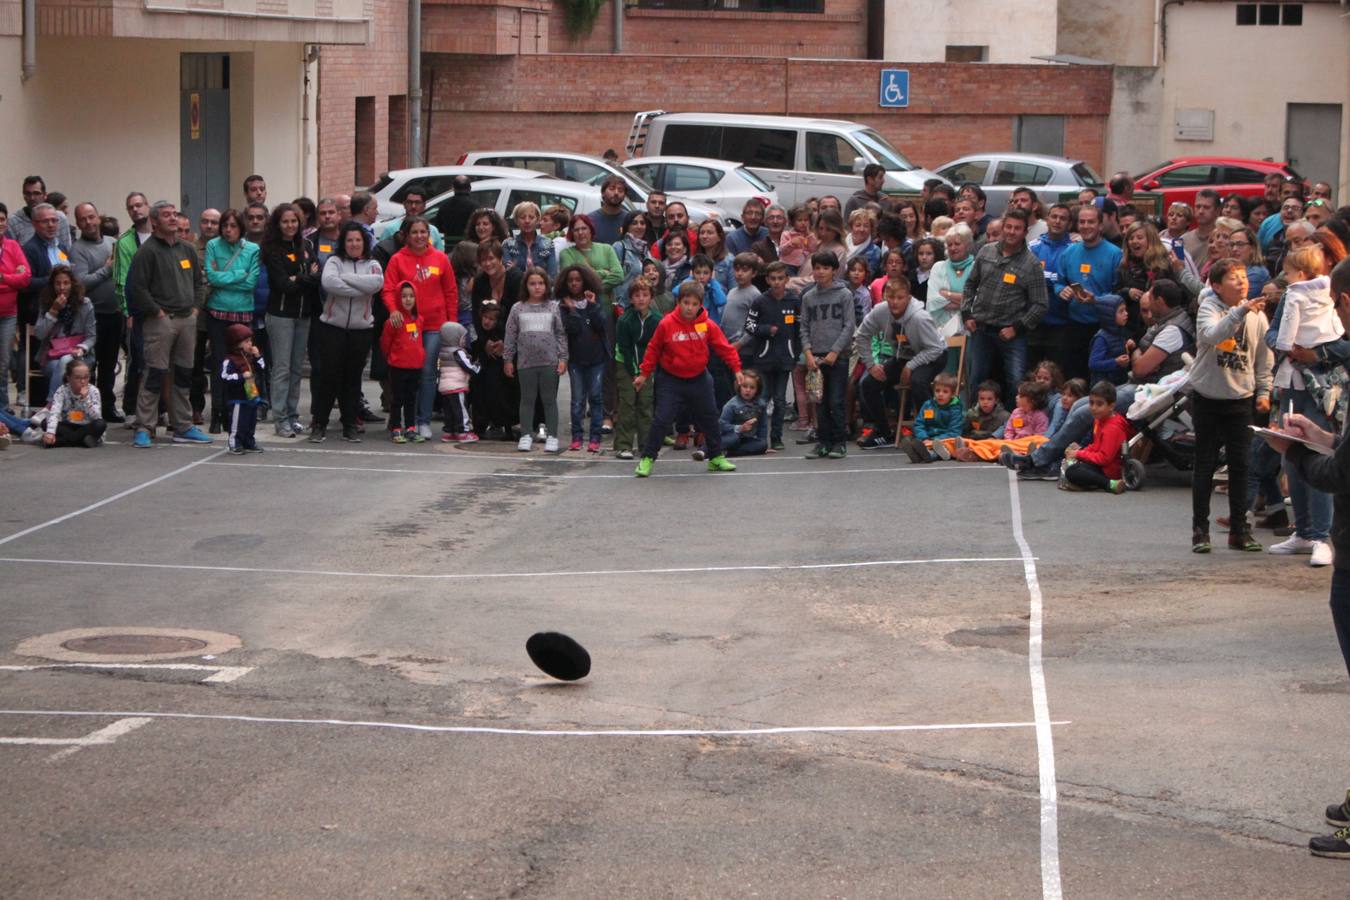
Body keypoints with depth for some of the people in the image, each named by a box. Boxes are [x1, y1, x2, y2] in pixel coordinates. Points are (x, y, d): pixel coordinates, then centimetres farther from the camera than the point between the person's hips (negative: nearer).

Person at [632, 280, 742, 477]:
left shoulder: (708, 325, -11)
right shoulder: (666, 324, -15)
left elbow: (724, 348, -5)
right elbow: (653, 349, -3)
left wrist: (736, 369, -11)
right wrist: (644, 374, 1)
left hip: (698, 379, 3)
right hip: (670, 380, -3)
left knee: (710, 418, 12)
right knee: (662, 419, -9)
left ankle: (716, 457, 28)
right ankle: (647, 459, 1)